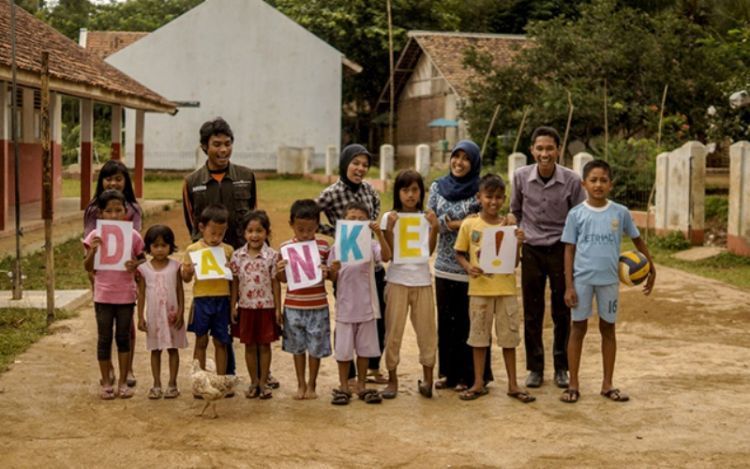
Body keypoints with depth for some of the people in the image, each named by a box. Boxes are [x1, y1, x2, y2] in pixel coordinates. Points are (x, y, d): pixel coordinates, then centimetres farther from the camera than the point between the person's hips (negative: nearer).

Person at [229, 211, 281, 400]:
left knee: (264, 345, 7)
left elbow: (275, 283, -4)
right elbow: (235, 283, 5)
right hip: (246, 307, 2)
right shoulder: (238, 256, -1)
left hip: (266, 307, -2)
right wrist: (233, 306, 3)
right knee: (250, 345, 10)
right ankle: (254, 382, 21)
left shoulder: (272, 256, -7)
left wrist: (278, 308, -4)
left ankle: (263, 382, 17)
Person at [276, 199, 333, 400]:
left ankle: (311, 384, 22)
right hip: (294, 306, 1)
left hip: (317, 306, -1)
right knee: (297, 346, 12)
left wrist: (326, 273, -17)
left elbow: (331, 273, 6)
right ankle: (301, 384, 26)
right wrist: (279, 270, -17)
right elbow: (283, 279, 5)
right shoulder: (286, 247, -2)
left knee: (316, 347, 6)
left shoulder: (323, 246, -4)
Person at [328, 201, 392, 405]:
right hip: (345, 306, 0)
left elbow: (386, 257, -23)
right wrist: (333, 271, -18)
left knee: (364, 348, 11)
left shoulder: (370, 245, -3)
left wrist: (379, 233, -32)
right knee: (343, 349, 6)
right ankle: (343, 387, 18)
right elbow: (333, 280, 5)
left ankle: (361, 386, 23)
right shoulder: (337, 248, -1)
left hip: (366, 306, 0)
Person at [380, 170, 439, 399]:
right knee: (393, 330, 0)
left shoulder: (426, 218, 5)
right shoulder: (389, 218, 0)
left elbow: (429, 251, -3)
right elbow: (388, 253, -7)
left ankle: (427, 379, 14)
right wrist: (389, 228, -20)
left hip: (422, 280, 2)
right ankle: (392, 379, 11)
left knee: (426, 329, 3)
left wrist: (434, 228, -15)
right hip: (397, 280, -2)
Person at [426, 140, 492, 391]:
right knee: (446, 321, 11)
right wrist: (455, 223, -14)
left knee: (468, 322, 2)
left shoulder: (480, 190, -5)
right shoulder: (438, 187, 6)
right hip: (444, 266, 4)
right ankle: (448, 372, 22)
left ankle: (468, 375, 12)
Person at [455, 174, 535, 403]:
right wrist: (468, 267, -14)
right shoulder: (469, 225, -3)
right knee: (479, 335, 8)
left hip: (505, 288, 1)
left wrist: (517, 243, -16)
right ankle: (479, 383, 19)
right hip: (479, 288, -1)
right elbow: (459, 253, 5)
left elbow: (514, 262, 1)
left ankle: (513, 384, 17)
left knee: (509, 336, 7)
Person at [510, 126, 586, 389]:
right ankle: (535, 367, 18)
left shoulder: (571, 180, -11)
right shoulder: (521, 177, -6)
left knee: (562, 312, 6)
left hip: (561, 250, -1)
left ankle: (561, 367, 20)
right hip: (531, 250, 1)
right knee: (532, 313, 6)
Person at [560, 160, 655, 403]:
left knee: (608, 328, 10)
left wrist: (652, 269, 14)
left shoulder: (621, 212, 0)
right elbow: (569, 250, -1)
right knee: (578, 328, 5)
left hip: (609, 279, 1)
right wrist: (568, 286, -6)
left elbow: (637, 240, 13)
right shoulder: (576, 214, -3)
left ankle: (608, 384, 21)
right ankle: (573, 384, 14)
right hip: (582, 278, -1)